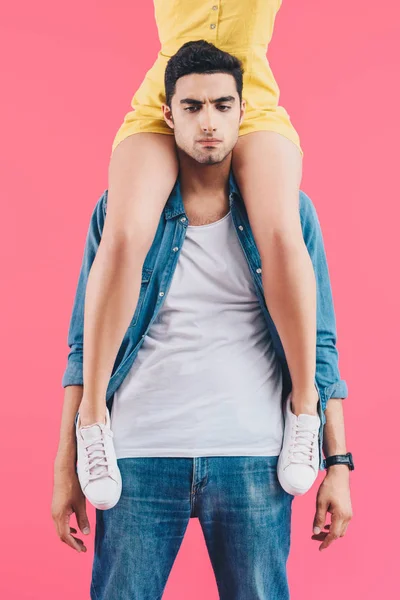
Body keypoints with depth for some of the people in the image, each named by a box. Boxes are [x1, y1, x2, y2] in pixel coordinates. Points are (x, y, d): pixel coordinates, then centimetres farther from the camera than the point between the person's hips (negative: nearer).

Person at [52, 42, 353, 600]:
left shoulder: (289, 211, 5)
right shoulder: (120, 209, 5)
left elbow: (319, 347, 6)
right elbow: (85, 346, 6)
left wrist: (337, 465, 1)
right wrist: (66, 468, 2)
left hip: (252, 460, 0)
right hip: (139, 458, 0)